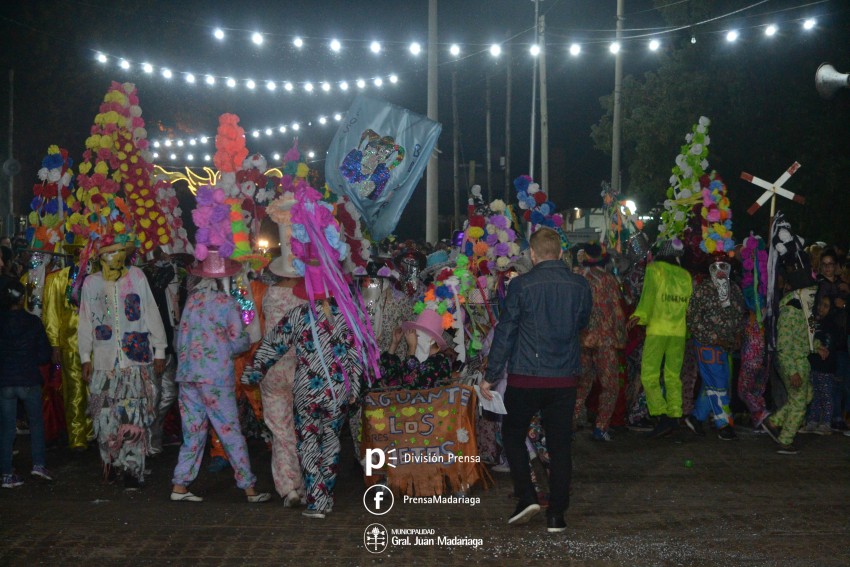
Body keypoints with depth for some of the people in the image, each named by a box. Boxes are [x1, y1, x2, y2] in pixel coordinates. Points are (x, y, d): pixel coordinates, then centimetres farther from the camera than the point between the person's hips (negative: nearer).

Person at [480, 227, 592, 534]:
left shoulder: (521, 285, -10)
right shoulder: (580, 286, 0)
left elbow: (505, 332, -8)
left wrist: (491, 376, -2)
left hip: (525, 377, -3)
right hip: (565, 378, 3)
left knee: (513, 435, 16)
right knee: (560, 445, 10)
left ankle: (526, 498, 4)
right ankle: (556, 516, 11)